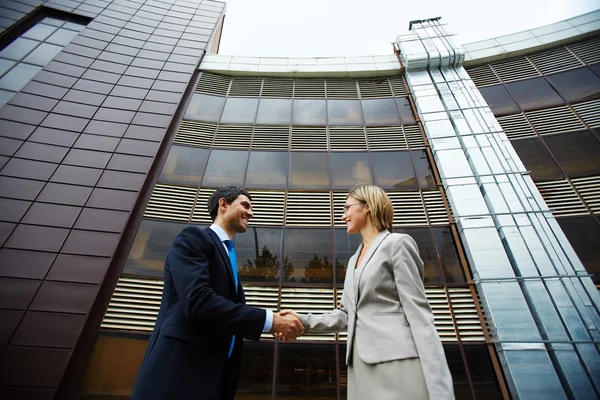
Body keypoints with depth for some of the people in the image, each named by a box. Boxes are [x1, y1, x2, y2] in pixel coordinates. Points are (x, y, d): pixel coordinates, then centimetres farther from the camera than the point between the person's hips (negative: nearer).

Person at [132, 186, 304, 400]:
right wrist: (268, 319, -21)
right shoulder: (193, 238, -9)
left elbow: (232, 311, 15)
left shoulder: (230, 257, 18)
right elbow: (198, 301, -24)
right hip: (179, 373, -9)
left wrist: (276, 321, 0)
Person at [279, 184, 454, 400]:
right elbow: (346, 315, 14)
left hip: (398, 361, -7)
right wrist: (305, 321, 3)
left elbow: (418, 311, -12)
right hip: (362, 365, 7)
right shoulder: (354, 260, 17)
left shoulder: (397, 243, -5)